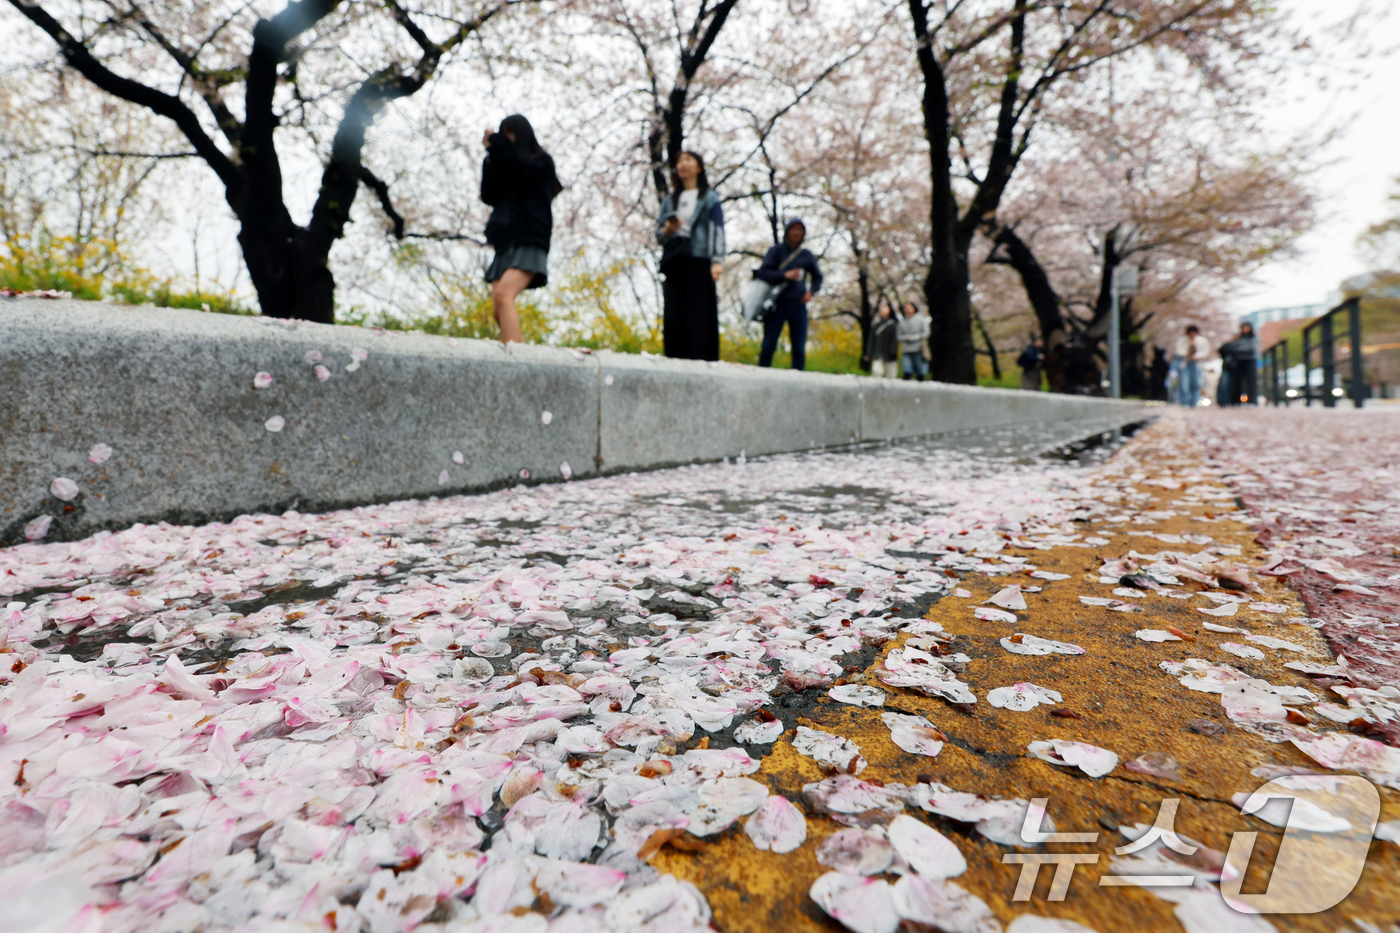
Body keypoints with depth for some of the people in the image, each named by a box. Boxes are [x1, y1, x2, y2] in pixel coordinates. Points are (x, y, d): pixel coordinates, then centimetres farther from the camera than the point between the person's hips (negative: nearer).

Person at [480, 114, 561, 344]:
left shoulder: (542, 162, 10)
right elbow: (489, 196, 13)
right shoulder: (506, 170, 27)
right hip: (506, 243, 7)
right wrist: (492, 158, 6)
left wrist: (497, 143, 2)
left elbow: (521, 168, -11)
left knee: (503, 294, -27)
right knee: (498, 309, -7)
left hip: (529, 242, -7)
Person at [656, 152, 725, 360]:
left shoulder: (709, 197, 11)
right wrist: (667, 230, -3)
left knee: (700, 315, -11)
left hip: (699, 261, -4)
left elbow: (717, 229, -2)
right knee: (673, 316, -4)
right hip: (674, 262, 4)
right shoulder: (670, 200, 24)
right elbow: (659, 235, 21)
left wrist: (717, 261, -16)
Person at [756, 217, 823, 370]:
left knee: (799, 349, 0)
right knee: (768, 346, -3)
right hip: (777, 305, -2)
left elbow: (817, 277, 22)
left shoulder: (807, 255, 13)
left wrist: (811, 291, 3)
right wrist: (784, 275, -18)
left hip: (798, 306, 2)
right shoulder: (776, 251, 6)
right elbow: (763, 272, -5)